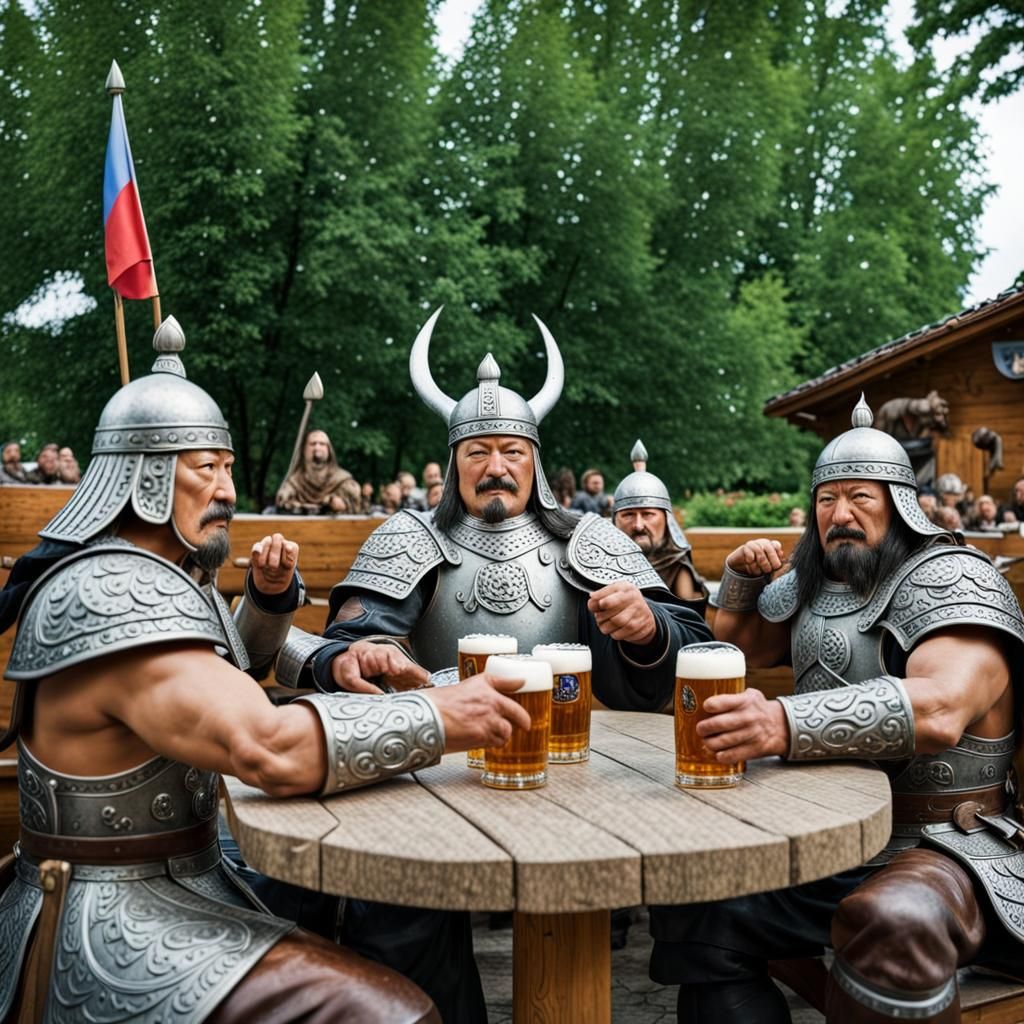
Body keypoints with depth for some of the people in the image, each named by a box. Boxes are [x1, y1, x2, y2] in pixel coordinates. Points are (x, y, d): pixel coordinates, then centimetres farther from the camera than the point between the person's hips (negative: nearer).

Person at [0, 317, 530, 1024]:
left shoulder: (162, 575, 11)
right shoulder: (110, 596, -21)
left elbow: (235, 673, 28)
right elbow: (269, 749, -33)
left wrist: (271, 594, 8)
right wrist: (440, 719, -24)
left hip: (179, 880, 10)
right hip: (114, 931, -10)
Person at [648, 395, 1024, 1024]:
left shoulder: (954, 581, -10)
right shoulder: (811, 584, 13)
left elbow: (941, 710, -31)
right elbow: (737, 646, 32)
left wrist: (786, 723, -44)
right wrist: (742, 577, 10)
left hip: (936, 849, -6)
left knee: (891, 926, -38)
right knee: (690, 912, -13)